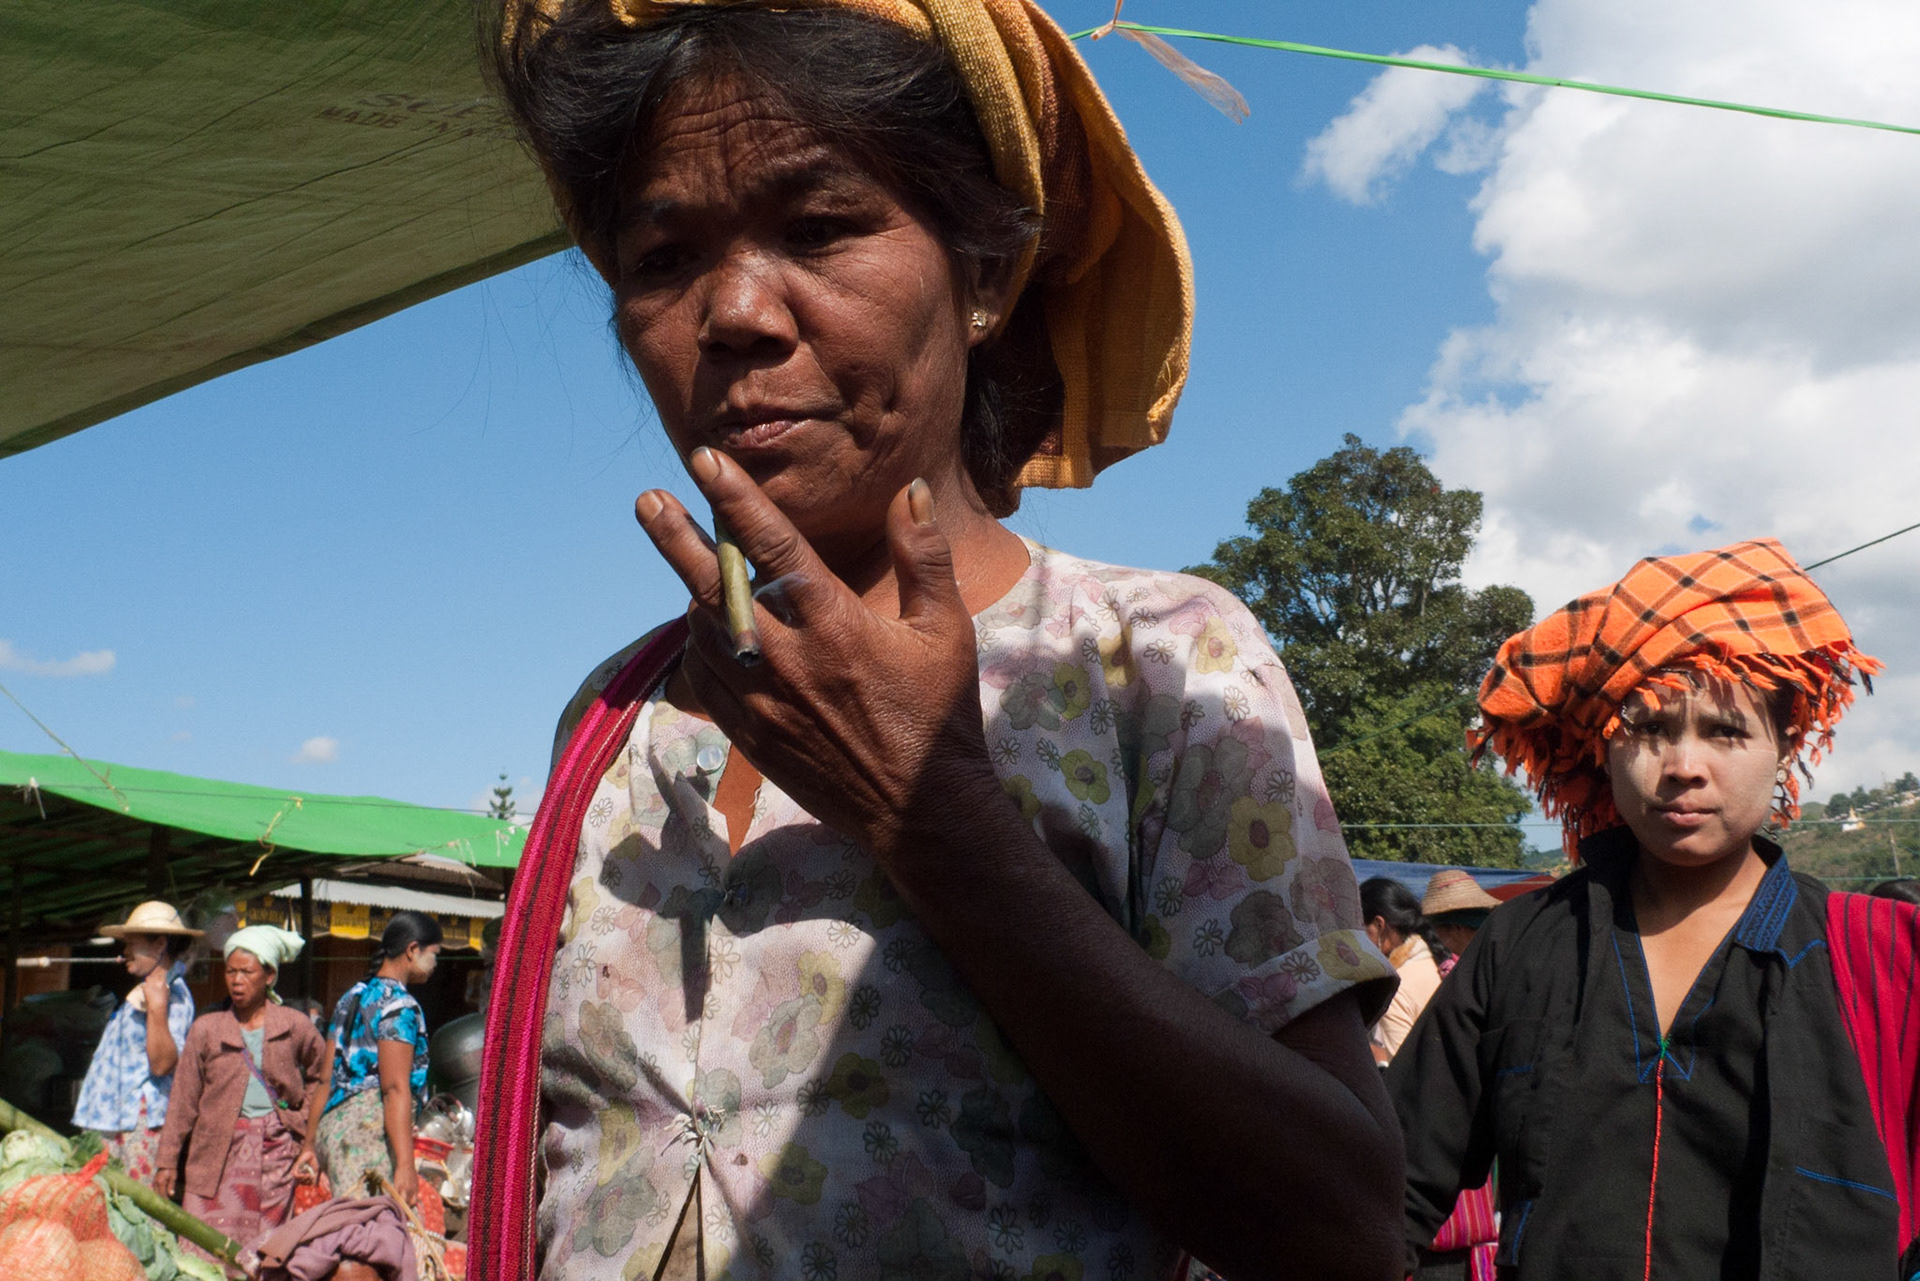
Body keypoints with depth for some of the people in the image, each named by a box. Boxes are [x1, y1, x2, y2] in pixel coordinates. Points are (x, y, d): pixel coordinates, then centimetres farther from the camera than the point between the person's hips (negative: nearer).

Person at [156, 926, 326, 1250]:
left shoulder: (295, 1026, 4)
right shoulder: (207, 1029, 4)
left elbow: (322, 1073, 19)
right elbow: (183, 1101, 6)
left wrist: (302, 1117, 8)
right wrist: (168, 1161, 3)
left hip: (276, 1150, 0)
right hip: (219, 1152, 0)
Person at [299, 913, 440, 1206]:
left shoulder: (352, 996, 20)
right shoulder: (399, 1005, -6)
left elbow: (327, 1079, 21)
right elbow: (395, 1088, -15)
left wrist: (311, 1145, 24)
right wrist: (405, 1165, -20)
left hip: (332, 1124, 9)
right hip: (370, 1127, -9)